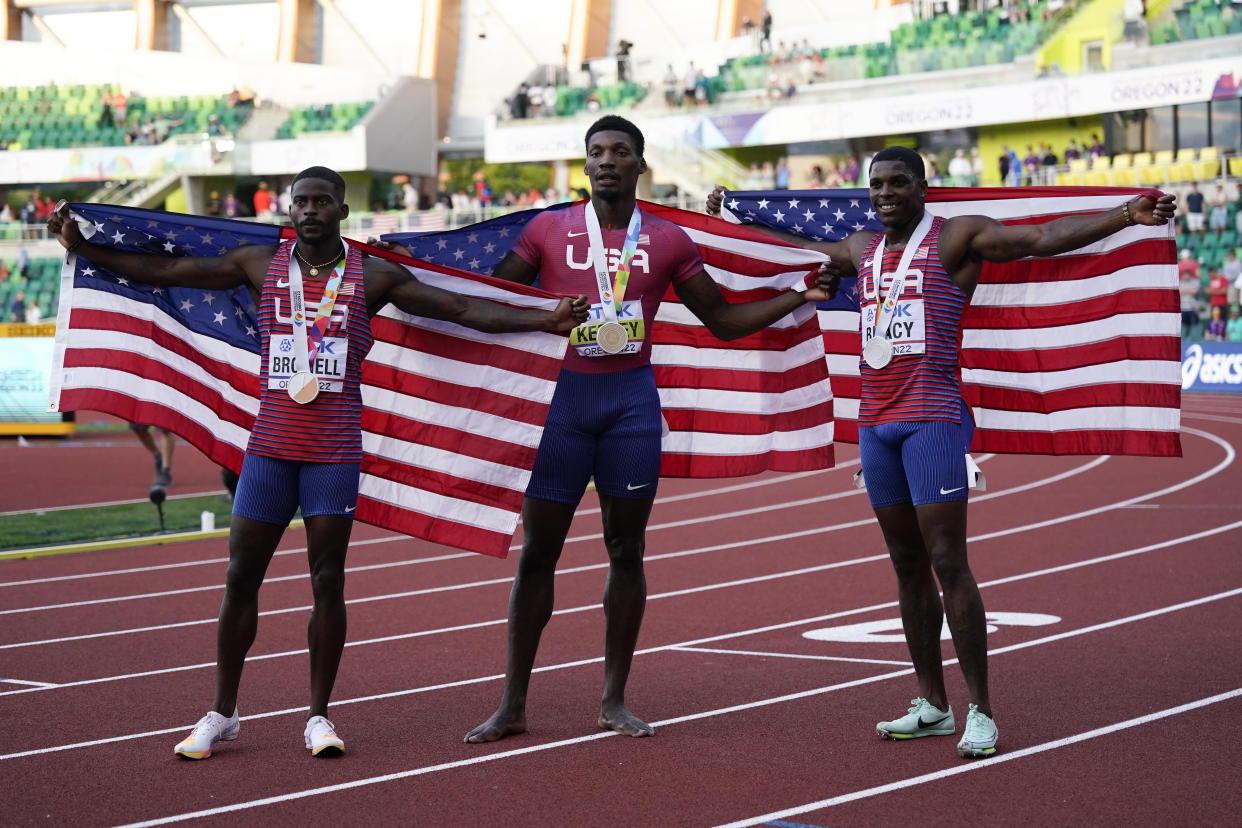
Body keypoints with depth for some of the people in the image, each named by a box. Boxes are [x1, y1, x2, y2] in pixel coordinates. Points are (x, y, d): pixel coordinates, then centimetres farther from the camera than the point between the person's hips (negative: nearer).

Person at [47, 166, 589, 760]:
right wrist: (81, 247, 6)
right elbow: (159, 272, 10)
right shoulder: (259, 265, 6)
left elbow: (464, 309, 1)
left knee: (328, 582, -1)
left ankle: (319, 716, 10)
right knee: (241, 578, 3)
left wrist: (545, 320, -7)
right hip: (270, 444, 1)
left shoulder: (374, 276, 2)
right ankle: (221, 714, 15)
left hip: (335, 449, -1)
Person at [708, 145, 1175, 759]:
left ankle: (980, 711, -8)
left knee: (948, 564, -11)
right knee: (908, 566, 10)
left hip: (933, 418, -7)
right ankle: (932, 706, 16)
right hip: (875, 423, 7)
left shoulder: (956, 238, -3)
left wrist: (1126, 216, -25)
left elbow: (1045, 237, -13)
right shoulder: (862, 251, 17)